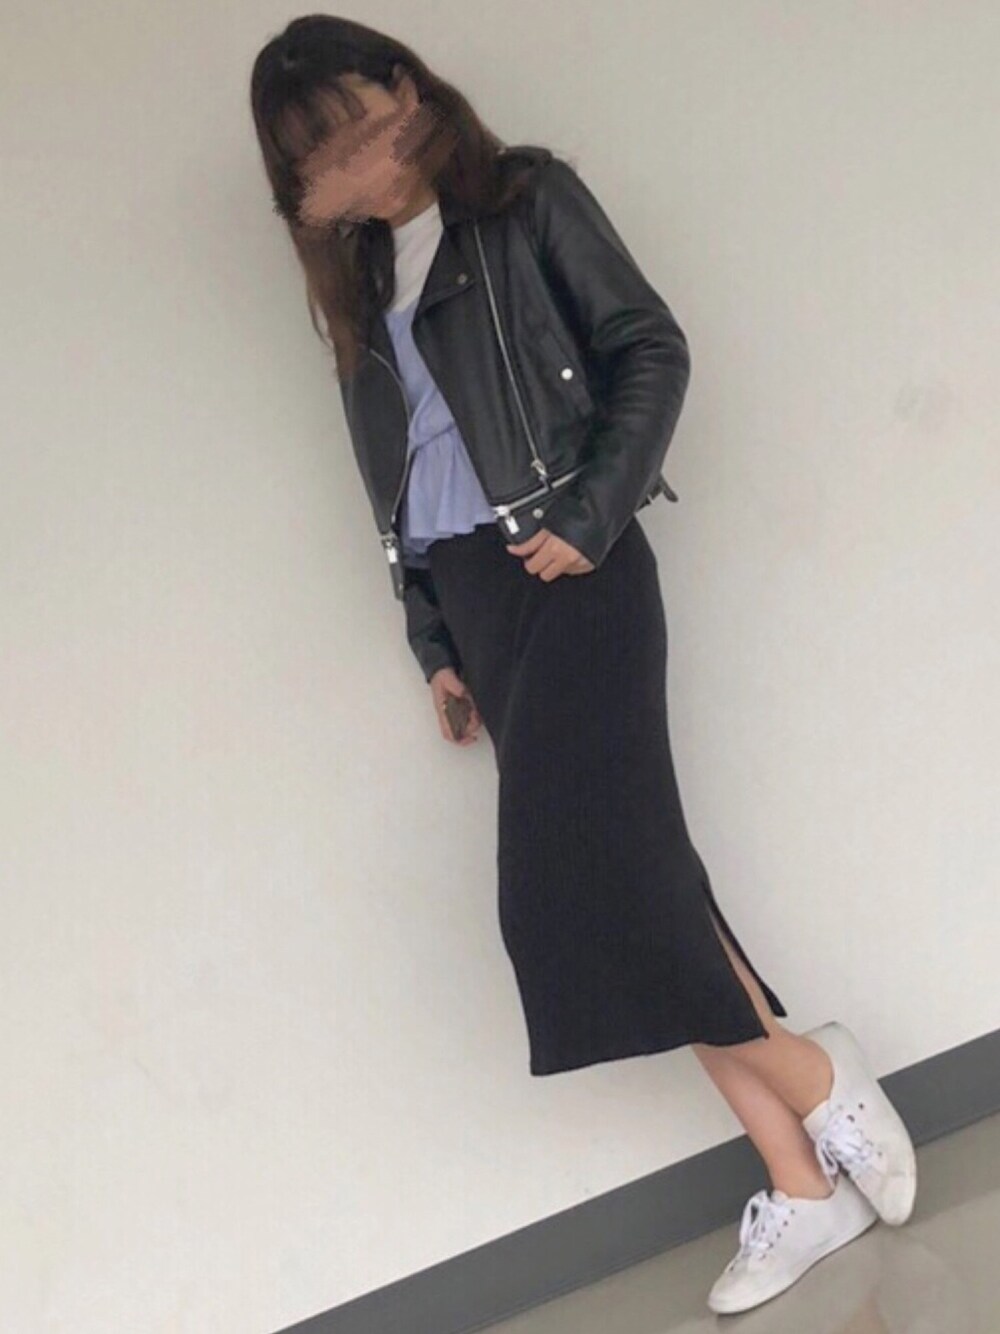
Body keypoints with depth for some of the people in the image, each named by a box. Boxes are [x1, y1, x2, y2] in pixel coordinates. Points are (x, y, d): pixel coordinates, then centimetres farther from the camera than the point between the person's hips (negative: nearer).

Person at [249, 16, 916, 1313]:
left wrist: (592, 516, -14)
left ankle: (814, 1077, 3)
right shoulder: (359, 286, 19)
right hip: (471, 598, 6)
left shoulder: (526, 198, 3)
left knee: (579, 885, -17)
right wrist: (435, 643, 14)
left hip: (565, 572, -5)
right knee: (629, 880, 0)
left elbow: (650, 348, -4)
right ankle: (801, 1183, 5)